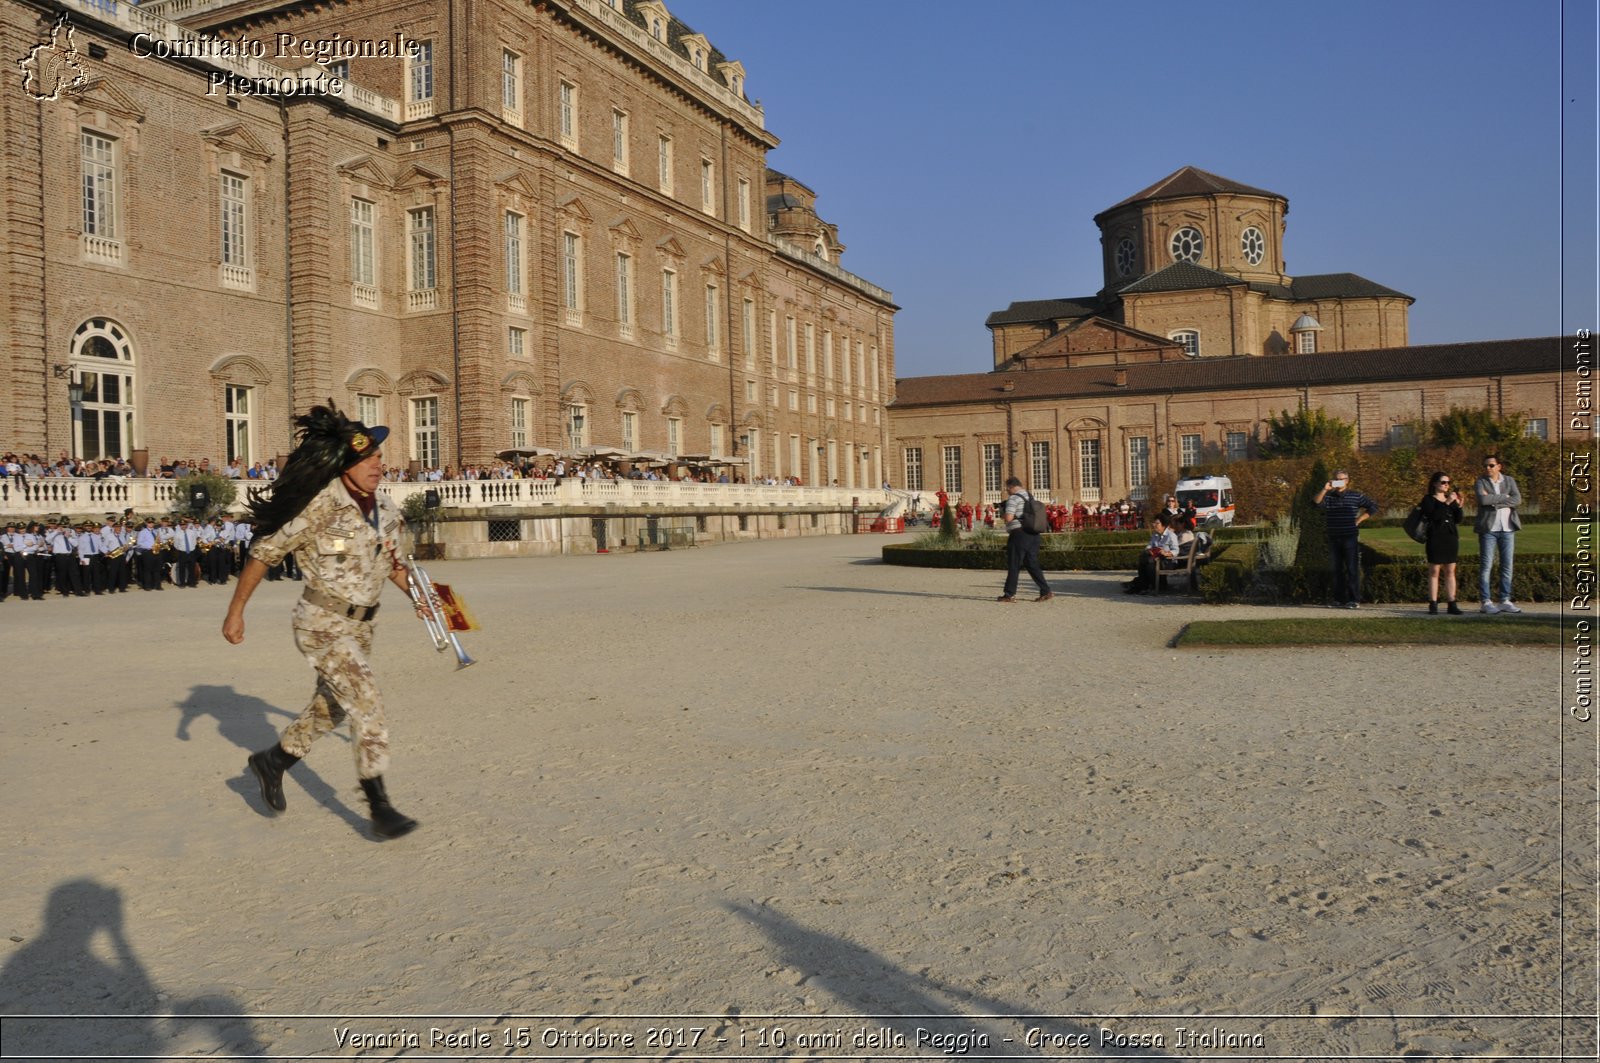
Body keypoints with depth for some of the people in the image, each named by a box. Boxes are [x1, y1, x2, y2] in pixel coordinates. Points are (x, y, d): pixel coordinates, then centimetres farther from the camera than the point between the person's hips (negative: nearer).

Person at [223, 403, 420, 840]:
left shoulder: (386, 511, 1)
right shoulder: (320, 506, -19)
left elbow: (392, 562, 18)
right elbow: (264, 553, -10)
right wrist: (235, 612, -7)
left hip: (359, 626, 8)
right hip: (321, 624, -8)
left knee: (329, 709, 19)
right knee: (367, 702, -17)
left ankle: (271, 762, 43)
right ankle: (380, 808, -13)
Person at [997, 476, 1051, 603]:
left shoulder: (1013, 498, -10)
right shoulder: (1030, 498, 17)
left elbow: (1009, 517, -20)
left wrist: (1002, 512, 0)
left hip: (1019, 534, -8)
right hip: (1033, 534, 8)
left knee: (1014, 565, 0)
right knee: (1032, 564, 10)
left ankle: (1009, 594, 5)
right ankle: (1046, 592, 4)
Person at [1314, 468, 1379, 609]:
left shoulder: (1355, 496, 3)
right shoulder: (1328, 496, 10)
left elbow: (1373, 507, 4)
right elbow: (1316, 502, -6)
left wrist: (1359, 520, -3)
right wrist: (1324, 489, -15)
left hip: (1351, 537, -4)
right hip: (1333, 538, 4)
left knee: (1352, 569, -6)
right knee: (1337, 570, 7)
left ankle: (1354, 600, -6)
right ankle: (1339, 599, 12)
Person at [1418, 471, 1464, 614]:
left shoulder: (1451, 499, 15)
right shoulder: (1428, 499, 0)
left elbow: (1458, 520, 8)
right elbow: (1432, 515, -18)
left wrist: (1459, 506, -7)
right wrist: (1447, 503, -21)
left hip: (1451, 538, 5)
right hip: (1435, 539, -5)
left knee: (1450, 571, 3)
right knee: (1434, 572, -3)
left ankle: (1451, 604, 3)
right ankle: (1433, 605, -3)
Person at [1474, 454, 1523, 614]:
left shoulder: (1509, 481, 11)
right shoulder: (1480, 482, 3)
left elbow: (1517, 500, -6)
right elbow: (1483, 499, -17)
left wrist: (1494, 501, -12)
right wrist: (1504, 497, -9)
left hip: (1507, 528, 3)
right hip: (1488, 528, -3)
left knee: (1507, 565, 4)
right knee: (1486, 565, -5)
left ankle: (1505, 601, 10)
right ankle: (1486, 602, -2)